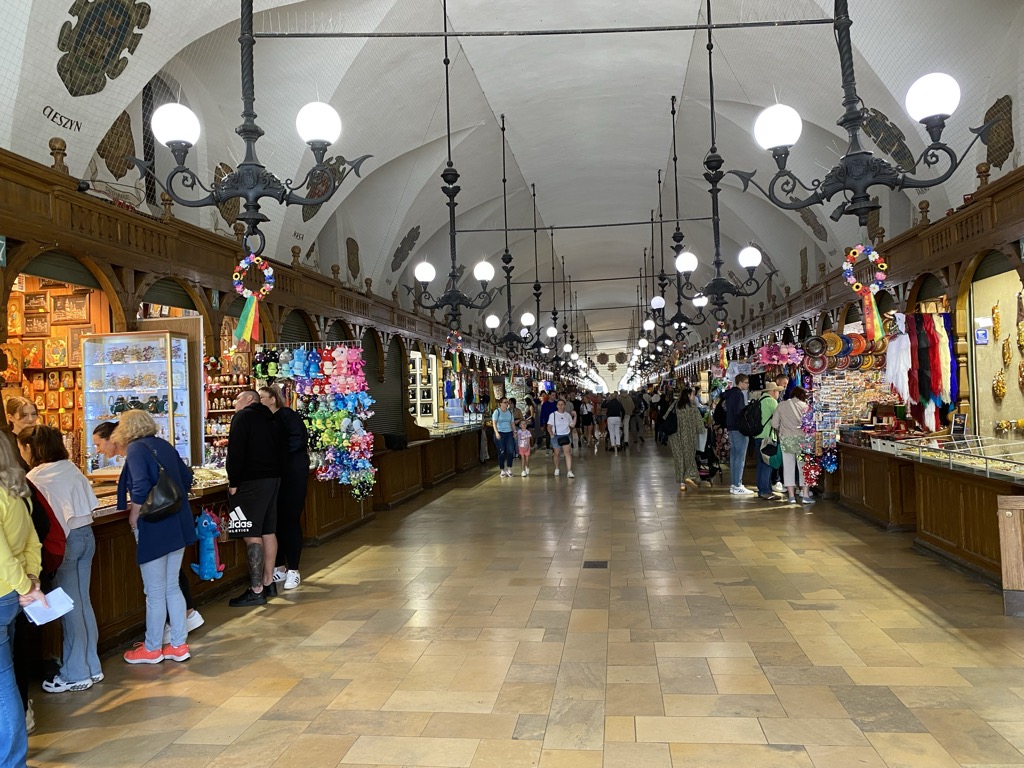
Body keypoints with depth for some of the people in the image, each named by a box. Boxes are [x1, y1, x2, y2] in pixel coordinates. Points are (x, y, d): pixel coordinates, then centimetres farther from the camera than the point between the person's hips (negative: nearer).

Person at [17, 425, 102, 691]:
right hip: (86, 535, 7)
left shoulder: (36, 477, -14)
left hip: (64, 540, -7)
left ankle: (76, 674, 12)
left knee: (70, 607, 2)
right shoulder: (71, 469, 8)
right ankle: (90, 666, 23)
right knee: (82, 603, 14)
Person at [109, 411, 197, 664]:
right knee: (172, 587, 15)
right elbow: (186, 478, 15)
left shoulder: (136, 448, -10)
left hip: (154, 528, -7)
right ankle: (179, 645, 21)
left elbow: (141, 487, -21)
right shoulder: (164, 445, 11)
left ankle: (152, 649, 18)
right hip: (178, 526, 7)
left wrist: (134, 515, -8)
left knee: (155, 592, 5)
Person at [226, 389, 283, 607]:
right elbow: (279, 450, 18)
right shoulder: (271, 420, 18)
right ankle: (269, 583, 19)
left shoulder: (243, 417, -6)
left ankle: (256, 591, -10)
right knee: (268, 532, 12)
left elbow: (236, 452, -15)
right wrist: (273, 474, 17)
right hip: (273, 479, 9)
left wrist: (233, 482, -12)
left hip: (251, 482, -9)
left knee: (252, 535, -9)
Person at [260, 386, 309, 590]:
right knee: (275, 520, 8)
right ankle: (280, 568, 19)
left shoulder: (287, 416, -9)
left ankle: (293, 571, 4)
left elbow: (298, 439, -18)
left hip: (292, 473, -7)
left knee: (290, 520, -3)